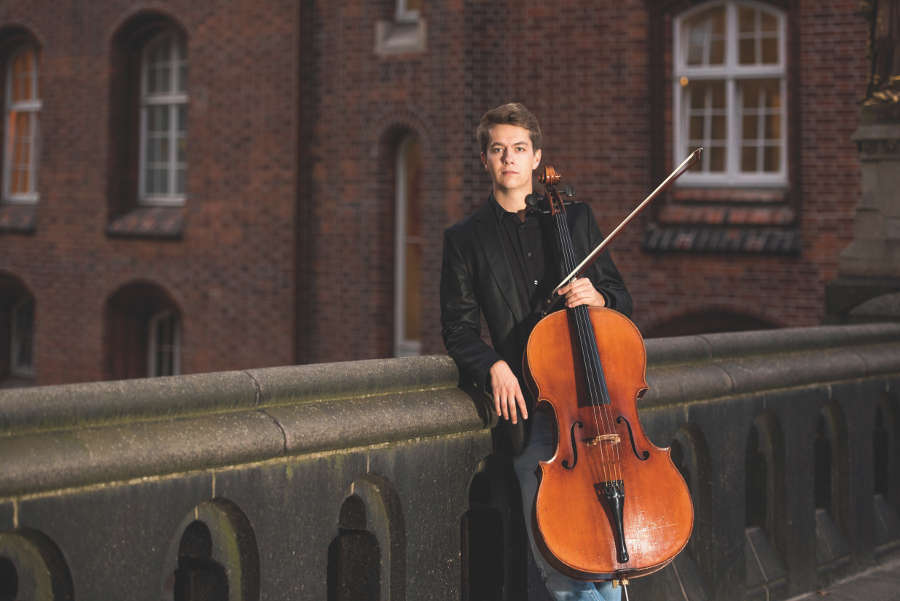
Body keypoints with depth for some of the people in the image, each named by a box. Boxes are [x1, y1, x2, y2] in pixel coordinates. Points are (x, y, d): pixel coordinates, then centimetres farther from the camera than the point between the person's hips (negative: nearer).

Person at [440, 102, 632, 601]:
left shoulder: (575, 219, 15)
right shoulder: (465, 239, 11)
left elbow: (621, 300, 17)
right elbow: (458, 327, 9)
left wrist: (598, 296, -6)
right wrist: (493, 365, -10)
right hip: (528, 400, -1)